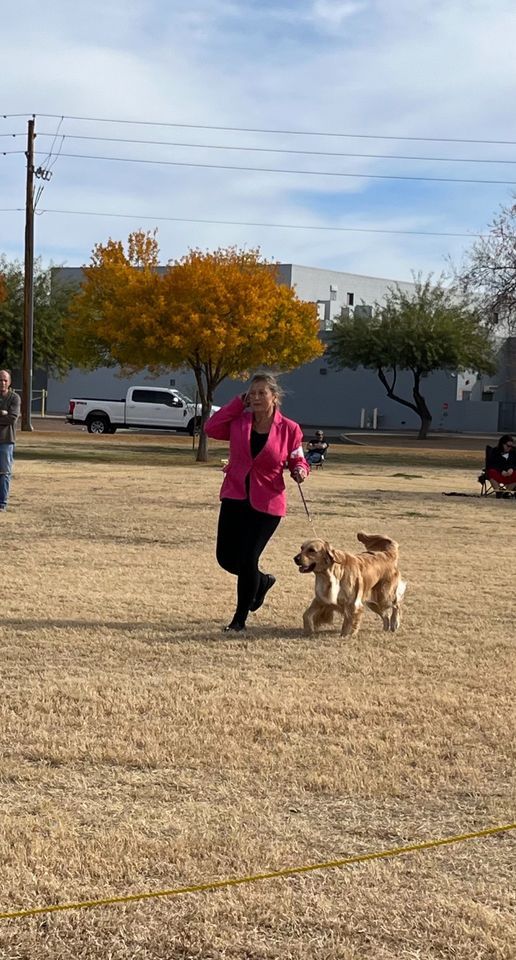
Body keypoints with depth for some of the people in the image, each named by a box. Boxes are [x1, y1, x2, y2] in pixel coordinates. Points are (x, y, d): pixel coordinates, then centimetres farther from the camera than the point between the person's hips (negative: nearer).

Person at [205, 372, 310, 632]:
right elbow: (211, 428, -6)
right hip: (234, 498, 4)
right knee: (226, 558, 5)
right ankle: (262, 581, 37)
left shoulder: (289, 429, -6)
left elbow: (298, 461, 3)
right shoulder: (239, 421, 1)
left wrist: (300, 471, -20)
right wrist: (237, 404, -5)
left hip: (267, 504, -4)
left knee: (247, 559, -4)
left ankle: (240, 619, 13)